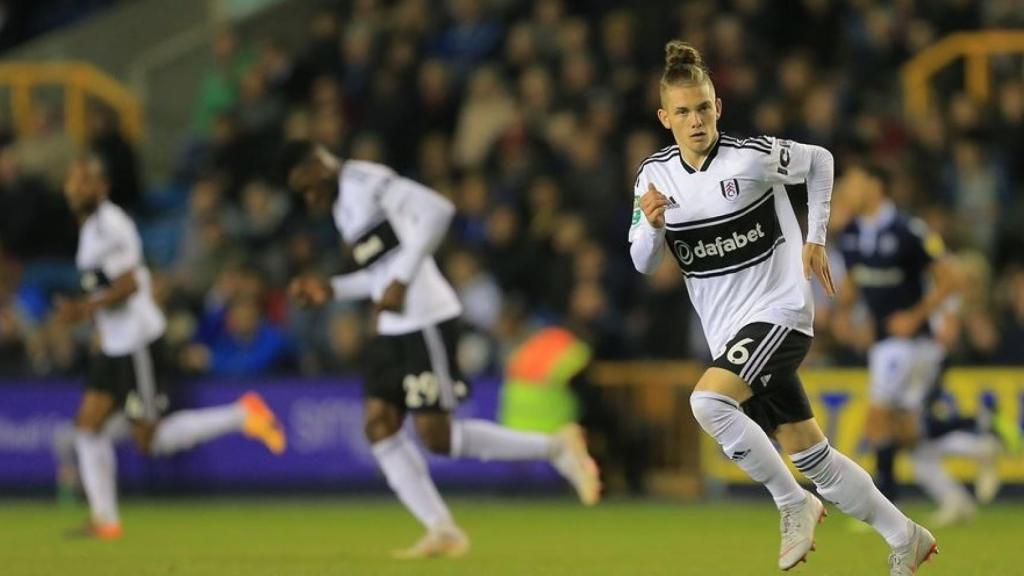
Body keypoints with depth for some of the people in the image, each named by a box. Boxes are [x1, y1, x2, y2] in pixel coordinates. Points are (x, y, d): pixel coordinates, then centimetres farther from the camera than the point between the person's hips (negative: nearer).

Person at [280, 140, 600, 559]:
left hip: (426, 320, -10)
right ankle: (442, 531, 3)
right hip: (393, 330, 10)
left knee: (437, 437, -10)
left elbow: (437, 210, -25)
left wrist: (401, 281, -24)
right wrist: (332, 289, 15)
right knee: (379, 426, 2)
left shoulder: (366, 181, -11)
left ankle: (555, 448, 0)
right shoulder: (343, 205, 20)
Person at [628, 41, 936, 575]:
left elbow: (819, 161, 4)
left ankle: (794, 504, -12)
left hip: (779, 311, -6)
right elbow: (644, 263, 4)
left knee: (708, 401, -29)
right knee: (809, 455, 7)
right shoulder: (655, 174, 0)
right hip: (729, 333, 6)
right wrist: (652, 225, -16)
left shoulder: (753, 155, -14)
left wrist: (815, 239, 3)